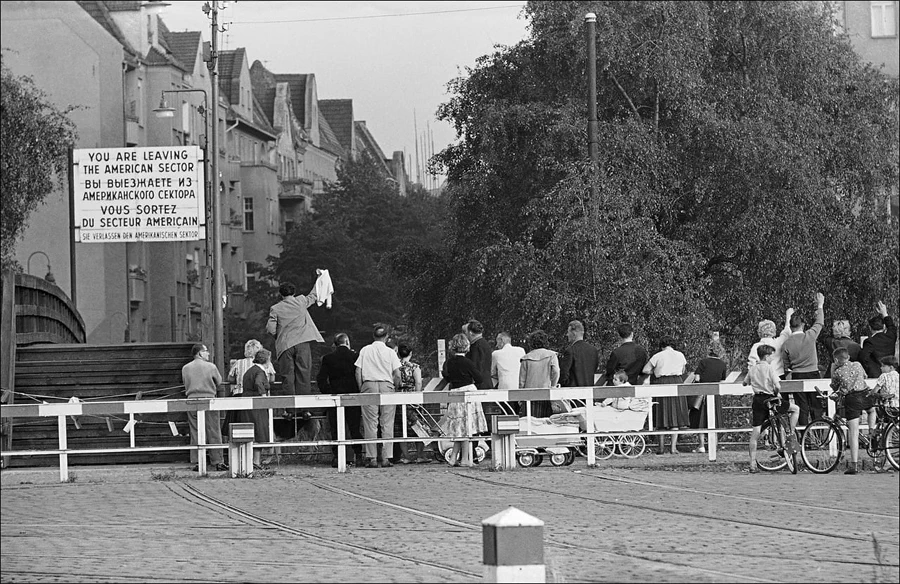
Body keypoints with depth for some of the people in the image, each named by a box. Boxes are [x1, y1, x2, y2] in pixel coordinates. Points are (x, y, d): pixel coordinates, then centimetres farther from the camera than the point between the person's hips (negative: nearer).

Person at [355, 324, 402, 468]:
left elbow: (358, 373, 2)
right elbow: (397, 375, -1)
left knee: (370, 424, 2)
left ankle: (371, 458, -3)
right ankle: (386, 458, -1)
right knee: (387, 424, 3)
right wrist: (395, 389, 13)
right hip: (387, 386, 0)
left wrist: (361, 389, 10)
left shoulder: (365, 350, 5)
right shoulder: (390, 352, 2)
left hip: (369, 386, 1)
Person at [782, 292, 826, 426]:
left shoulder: (786, 344, -5)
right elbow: (819, 323, 7)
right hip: (813, 375, -1)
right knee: (816, 407, 6)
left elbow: (786, 366, 3)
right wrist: (820, 306, 21)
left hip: (797, 376, 1)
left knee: (802, 408, 5)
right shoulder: (809, 336, -10)